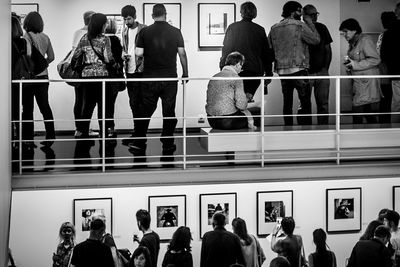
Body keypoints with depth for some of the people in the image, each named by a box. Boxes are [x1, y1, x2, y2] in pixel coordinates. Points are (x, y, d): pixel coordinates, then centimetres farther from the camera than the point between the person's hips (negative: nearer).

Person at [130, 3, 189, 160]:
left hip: (150, 77, 0)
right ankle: (167, 146, 8)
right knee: (169, 112, 7)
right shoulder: (175, 32, -2)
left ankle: (139, 144, 7)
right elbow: (182, 53, 0)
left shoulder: (145, 32, -3)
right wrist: (185, 72, 10)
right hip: (170, 77, 0)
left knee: (145, 111, 8)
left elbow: (138, 53, -6)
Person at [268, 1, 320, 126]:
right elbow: (316, 40, -4)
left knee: (287, 103, 10)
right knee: (305, 103, -3)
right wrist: (310, 23, 5)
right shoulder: (299, 26, -6)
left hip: (282, 70, 6)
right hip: (298, 69, -6)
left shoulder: (274, 29, 12)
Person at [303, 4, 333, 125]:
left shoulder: (322, 28, 8)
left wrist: (326, 67, 3)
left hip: (321, 72, 3)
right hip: (306, 73, -3)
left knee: (323, 104, 0)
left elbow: (328, 50, 13)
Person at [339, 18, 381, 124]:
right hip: (358, 83, 9)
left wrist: (355, 64, -18)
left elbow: (375, 60, -17)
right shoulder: (352, 43, 18)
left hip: (367, 83, -9)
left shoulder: (365, 40, -9)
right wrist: (348, 65, 6)